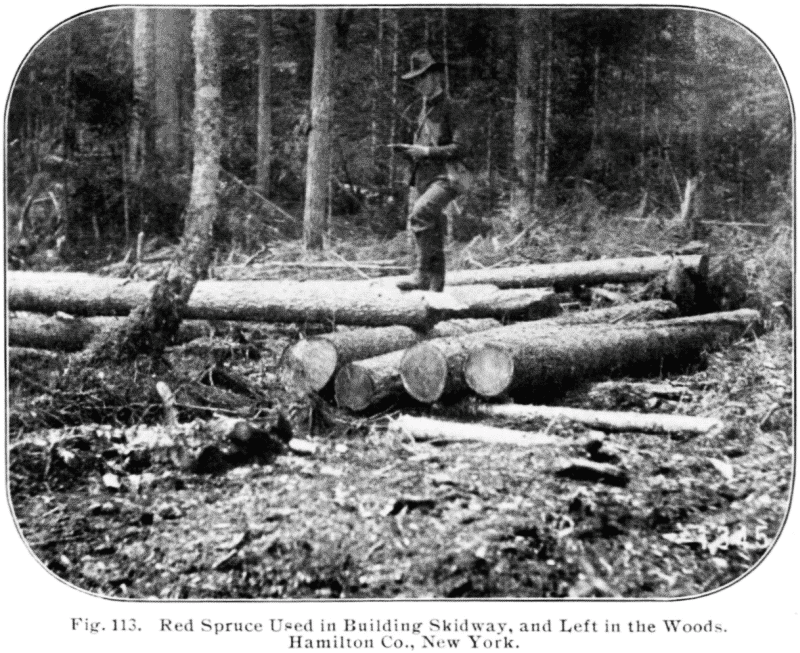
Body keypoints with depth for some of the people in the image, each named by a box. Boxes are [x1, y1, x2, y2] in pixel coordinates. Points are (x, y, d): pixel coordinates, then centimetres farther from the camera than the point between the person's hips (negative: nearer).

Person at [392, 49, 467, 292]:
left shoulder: (449, 108, -3)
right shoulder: (424, 109, 20)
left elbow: (458, 149, -11)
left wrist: (425, 151, -16)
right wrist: (408, 152, 6)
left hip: (444, 179, -8)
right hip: (421, 180, 8)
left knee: (418, 216, -31)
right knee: (431, 244, 6)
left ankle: (422, 276, -25)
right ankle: (434, 291, 11)